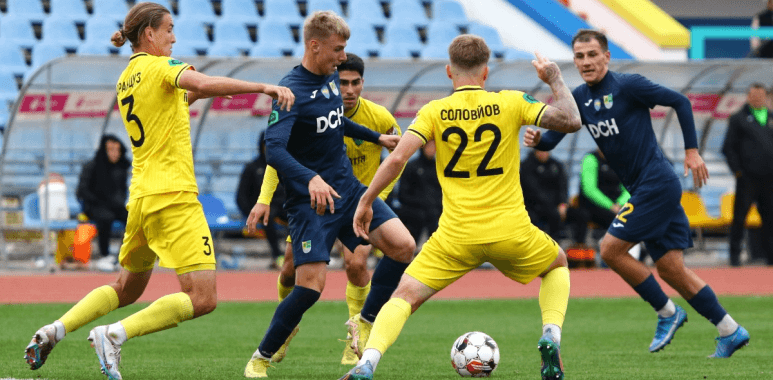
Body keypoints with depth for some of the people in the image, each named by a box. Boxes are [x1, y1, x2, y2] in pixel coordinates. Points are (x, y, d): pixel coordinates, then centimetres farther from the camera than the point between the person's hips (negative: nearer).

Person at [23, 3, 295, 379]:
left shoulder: (124, 80, 17)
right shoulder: (160, 67, -7)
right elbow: (203, 84, -26)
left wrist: (194, 93, 21)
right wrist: (264, 87, -27)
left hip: (140, 195, 9)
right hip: (174, 196, -9)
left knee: (127, 288, 25)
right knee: (202, 298, -11)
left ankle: (54, 330, 10)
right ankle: (115, 334, -18)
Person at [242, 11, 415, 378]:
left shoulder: (331, 77, 7)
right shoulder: (292, 90, -19)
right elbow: (274, 149, -31)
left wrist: (376, 137, 34)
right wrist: (311, 179, -46)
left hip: (346, 188, 7)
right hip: (309, 200, -7)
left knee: (402, 245, -10)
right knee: (311, 285, -15)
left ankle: (364, 322, 9)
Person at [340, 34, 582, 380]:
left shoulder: (434, 112, 0)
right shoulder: (510, 103, 0)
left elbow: (398, 158, -10)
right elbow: (570, 121, -1)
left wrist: (366, 201, 1)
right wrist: (555, 80, 15)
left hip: (456, 235, -1)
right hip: (510, 231, 1)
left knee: (404, 296, 2)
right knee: (557, 265, 30)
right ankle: (550, 341, 8)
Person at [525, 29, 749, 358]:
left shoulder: (628, 86, -12)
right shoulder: (579, 99, 9)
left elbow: (680, 102, -7)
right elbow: (552, 138, 6)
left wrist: (692, 151, -7)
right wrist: (537, 140, -17)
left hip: (656, 183, -8)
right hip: (642, 190, 8)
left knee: (611, 250, -10)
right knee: (670, 269, 7)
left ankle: (668, 313, 4)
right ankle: (730, 331, 14)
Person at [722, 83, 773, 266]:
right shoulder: (739, 119, 3)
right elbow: (728, 148, 1)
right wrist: (737, 170, -6)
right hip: (748, 178, -4)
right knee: (740, 216, -2)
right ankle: (735, 254, 5)